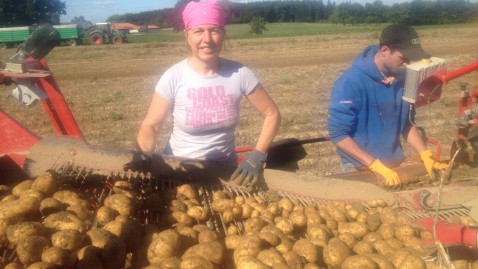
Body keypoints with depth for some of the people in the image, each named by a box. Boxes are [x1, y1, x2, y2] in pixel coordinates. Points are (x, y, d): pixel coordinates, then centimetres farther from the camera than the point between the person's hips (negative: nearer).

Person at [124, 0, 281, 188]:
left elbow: (272, 114, -3)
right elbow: (151, 126, -10)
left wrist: (257, 156, -12)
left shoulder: (239, 74, -12)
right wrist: (142, 156, -29)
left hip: (224, 168, 1)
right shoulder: (174, 77, -15)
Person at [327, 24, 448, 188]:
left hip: (393, 166, 6)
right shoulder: (351, 82, -21)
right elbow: (337, 133, -21)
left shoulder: (402, 78, -2)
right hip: (359, 169, -6)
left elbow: (407, 124, 10)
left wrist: (426, 156, -3)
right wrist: (376, 166, -25)